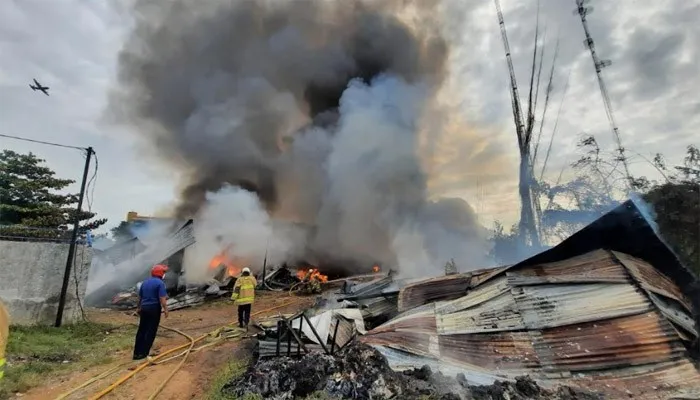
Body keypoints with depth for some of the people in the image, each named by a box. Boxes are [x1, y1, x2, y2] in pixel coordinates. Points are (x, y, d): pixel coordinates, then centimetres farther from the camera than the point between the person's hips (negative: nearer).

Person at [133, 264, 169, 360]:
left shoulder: (145, 282, 12)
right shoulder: (160, 283, -12)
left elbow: (140, 297, 21)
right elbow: (162, 298, -19)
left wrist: (138, 308, 32)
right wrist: (165, 309, -13)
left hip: (144, 308, 7)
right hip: (154, 309, -7)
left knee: (141, 330, 14)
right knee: (151, 331, 0)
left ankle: (137, 352, 18)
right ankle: (143, 353, 2)